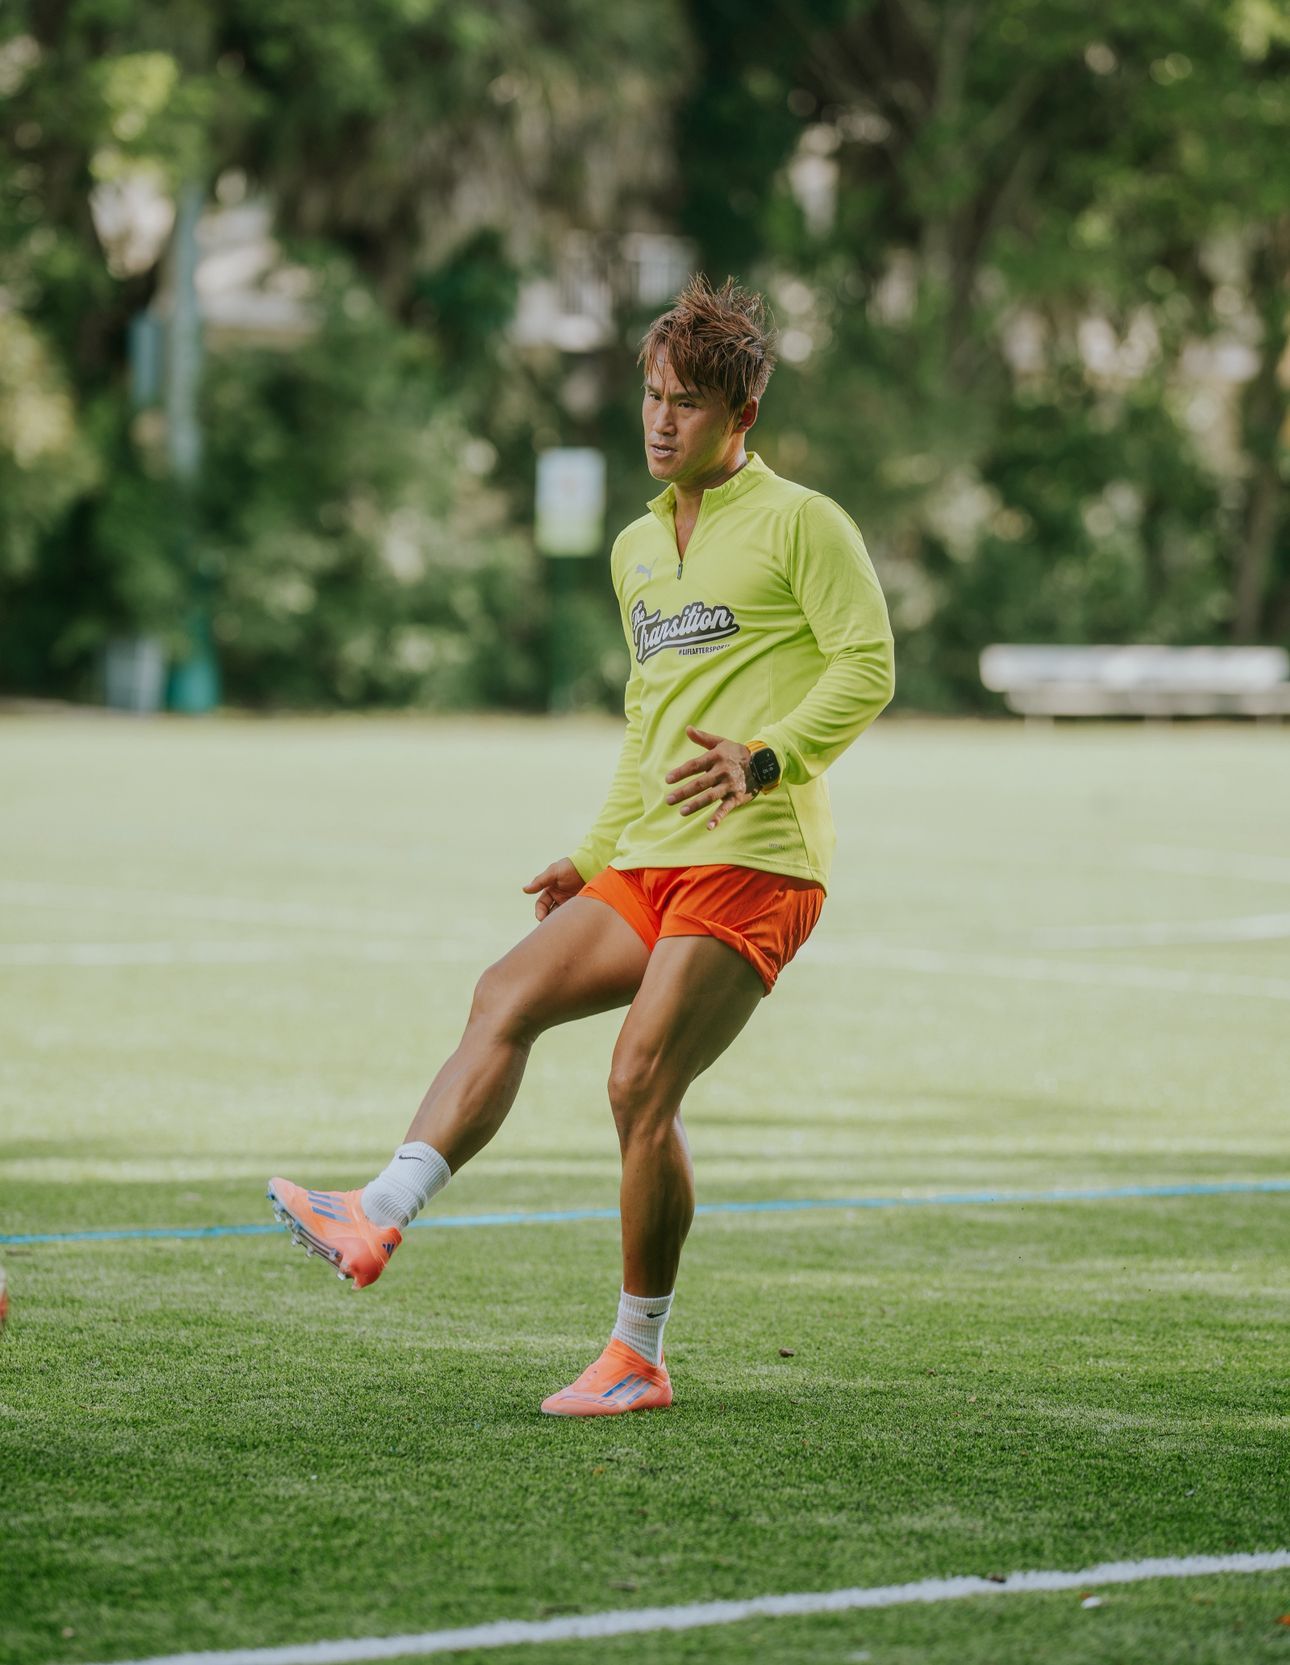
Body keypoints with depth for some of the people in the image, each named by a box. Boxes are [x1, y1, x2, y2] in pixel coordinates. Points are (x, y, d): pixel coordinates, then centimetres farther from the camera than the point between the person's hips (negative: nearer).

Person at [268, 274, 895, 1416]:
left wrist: (764, 758, -23)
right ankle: (381, 1220, -26)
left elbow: (867, 665, -8)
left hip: (754, 863, -7)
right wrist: (596, 856, 24)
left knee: (641, 1081, -14)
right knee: (506, 998, -12)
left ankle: (638, 1358, -4)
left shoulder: (799, 522, -2)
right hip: (646, 863, 7)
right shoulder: (638, 548, 21)